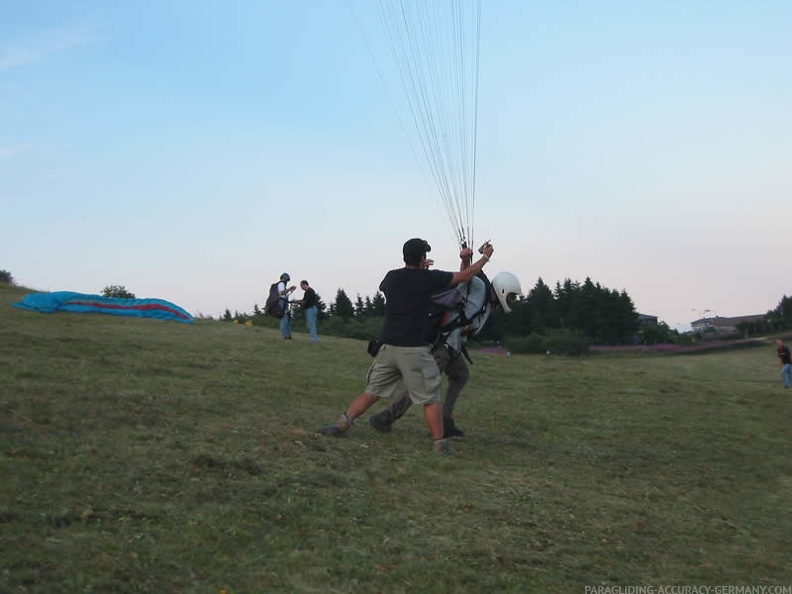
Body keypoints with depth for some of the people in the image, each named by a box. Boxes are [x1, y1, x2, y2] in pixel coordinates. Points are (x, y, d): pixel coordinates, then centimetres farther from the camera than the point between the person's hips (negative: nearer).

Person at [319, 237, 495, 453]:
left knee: (372, 392, 14)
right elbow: (465, 275, 5)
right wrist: (486, 256, 20)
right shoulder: (428, 278, -4)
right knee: (430, 398, 4)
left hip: (387, 346, 5)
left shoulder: (392, 277, 8)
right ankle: (440, 442, 5)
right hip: (414, 349, -5)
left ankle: (342, 423, 6)